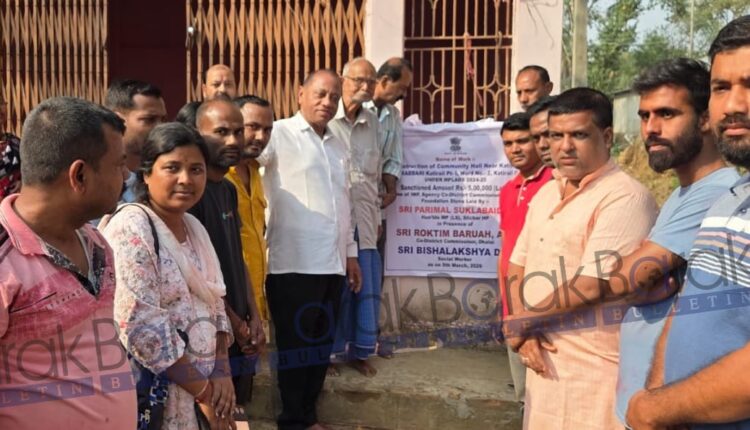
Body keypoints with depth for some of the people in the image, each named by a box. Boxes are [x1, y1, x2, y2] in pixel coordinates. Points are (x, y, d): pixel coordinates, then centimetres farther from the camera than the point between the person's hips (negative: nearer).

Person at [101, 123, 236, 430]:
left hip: (200, 384, 7)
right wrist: (203, 390, -17)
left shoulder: (194, 227, 7)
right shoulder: (131, 229, -17)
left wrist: (221, 372, -3)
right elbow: (142, 328, -23)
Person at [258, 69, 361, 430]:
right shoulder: (280, 134, -5)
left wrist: (350, 252, 19)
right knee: (295, 344, 5)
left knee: (322, 344, 14)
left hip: (331, 263, 7)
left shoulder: (339, 146, 16)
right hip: (294, 263, -7)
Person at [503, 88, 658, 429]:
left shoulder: (624, 198, -16)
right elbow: (517, 267, 12)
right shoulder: (546, 193, 10)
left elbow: (589, 286, -21)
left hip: (595, 371, -7)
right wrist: (524, 331, -5)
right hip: (545, 361, 8)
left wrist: (522, 323, -8)